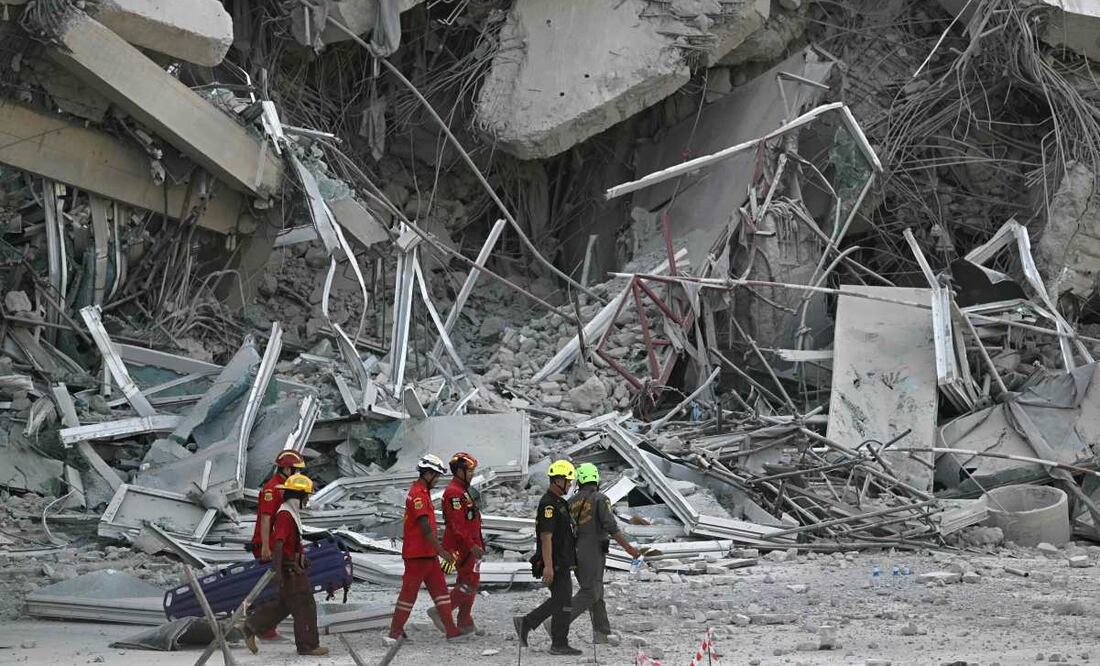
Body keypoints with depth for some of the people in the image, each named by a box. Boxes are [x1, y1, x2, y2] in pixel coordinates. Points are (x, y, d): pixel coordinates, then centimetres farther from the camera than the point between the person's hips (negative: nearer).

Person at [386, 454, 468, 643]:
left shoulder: (423, 493, 15)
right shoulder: (417, 495, -17)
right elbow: (425, 528, -23)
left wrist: (437, 549, 23)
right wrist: (441, 551, -23)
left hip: (428, 554, 10)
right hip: (417, 555, -10)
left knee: (440, 589, 7)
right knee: (409, 591, -2)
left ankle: (451, 630, 8)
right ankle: (395, 633, 5)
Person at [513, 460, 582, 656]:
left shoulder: (559, 503, 15)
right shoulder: (548, 505, -18)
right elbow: (546, 537, -23)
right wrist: (548, 566, -26)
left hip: (562, 561, 10)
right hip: (555, 563, -10)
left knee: (559, 600, 15)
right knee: (563, 602, -4)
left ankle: (525, 622, 18)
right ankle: (559, 644, 3)